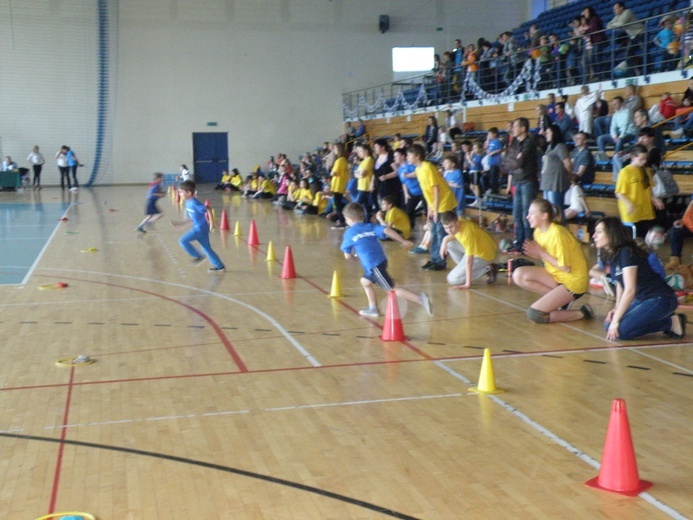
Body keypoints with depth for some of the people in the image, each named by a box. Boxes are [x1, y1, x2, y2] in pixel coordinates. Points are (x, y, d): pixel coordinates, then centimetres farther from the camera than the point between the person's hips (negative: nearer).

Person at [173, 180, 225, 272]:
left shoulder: (194, 203, -20)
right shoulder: (188, 203, 8)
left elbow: (208, 210, -19)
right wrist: (182, 224, 16)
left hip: (200, 229, -9)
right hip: (197, 228, 9)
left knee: (183, 241, -9)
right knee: (206, 248, 14)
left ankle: (198, 256, 3)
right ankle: (219, 266, 21)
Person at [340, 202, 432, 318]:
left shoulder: (348, 233, 3)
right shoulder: (370, 227, 12)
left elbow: (348, 256, 6)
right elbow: (386, 230, -6)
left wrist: (355, 256, 29)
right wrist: (403, 241, -6)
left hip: (373, 266, -7)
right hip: (381, 260, 7)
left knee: (392, 289, -7)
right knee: (365, 281, 29)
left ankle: (419, 298, -22)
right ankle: (373, 308, 33)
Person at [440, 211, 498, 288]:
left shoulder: (467, 234, -36)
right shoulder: (458, 223, -12)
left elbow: (469, 260, -34)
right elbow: (454, 234, 15)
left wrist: (468, 284, -31)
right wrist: (445, 240, -7)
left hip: (484, 255, -8)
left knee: (453, 279, -9)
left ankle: (487, 269, -4)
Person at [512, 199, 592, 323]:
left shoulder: (557, 234, -23)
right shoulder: (538, 232, 3)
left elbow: (565, 268, -21)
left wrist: (541, 254, -16)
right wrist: (536, 254, -13)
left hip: (573, 281, -9)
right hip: (555, 275, 9)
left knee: (534, 314, -17)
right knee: (518, 275, -10)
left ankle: (582, 313, -1)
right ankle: (558, 298, -2)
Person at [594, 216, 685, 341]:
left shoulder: (627, 253, -20)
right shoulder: (611, 257, 6)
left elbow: (630, 290, -26)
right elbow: (620, 285, 12)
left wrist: (615, 321, -24)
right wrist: (616, 308, -4)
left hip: (660, 300, -9)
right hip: (642, 299, 9)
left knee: (619, 330, -21)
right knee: (610, 326, -2)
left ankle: (671, 323, -5)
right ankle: (663, 320, 7)